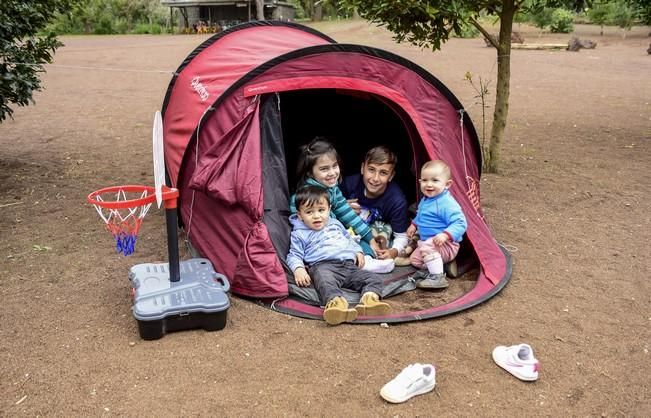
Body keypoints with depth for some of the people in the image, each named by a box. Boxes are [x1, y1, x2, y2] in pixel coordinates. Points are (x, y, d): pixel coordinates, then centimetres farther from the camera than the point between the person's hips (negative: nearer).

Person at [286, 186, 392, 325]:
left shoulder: (336, 224, 30)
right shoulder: (300, 234, 14)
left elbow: (349, 239, 42)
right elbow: (294, 255, 7)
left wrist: (358, 251, 23)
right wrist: (298, 269, -14)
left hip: (348, 265, 6)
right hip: (323, 266, -6)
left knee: (374, 278, -15)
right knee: (325, 282, -41)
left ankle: (368, 299, -42)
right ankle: (337, 302, -69)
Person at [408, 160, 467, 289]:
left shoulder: (447, 203, -26)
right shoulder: (425, 200, 4)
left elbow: (460, 223, -31)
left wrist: (446, 235, -43)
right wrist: (414, 224, 16)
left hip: (444, 244, -10)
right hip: (426, 241, 10)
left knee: (427, 247, -35)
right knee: (414, 259, 14)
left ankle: (437, 277, -27)